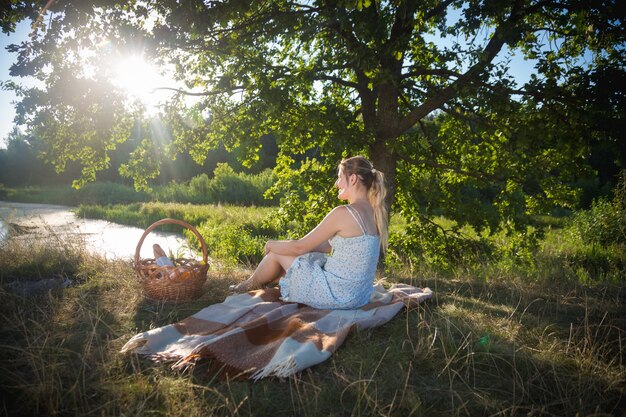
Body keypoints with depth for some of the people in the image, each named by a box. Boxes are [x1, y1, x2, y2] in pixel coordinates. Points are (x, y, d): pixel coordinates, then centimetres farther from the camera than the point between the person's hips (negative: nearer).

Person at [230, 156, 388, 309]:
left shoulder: (343, 213, -21)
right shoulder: (373, 212, 5)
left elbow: (300, 247, -12)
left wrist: (271, 244, 8)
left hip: (337, 294, -8)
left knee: (277, 253, 9)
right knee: (284, 250, 21)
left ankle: (249, 286, 36)